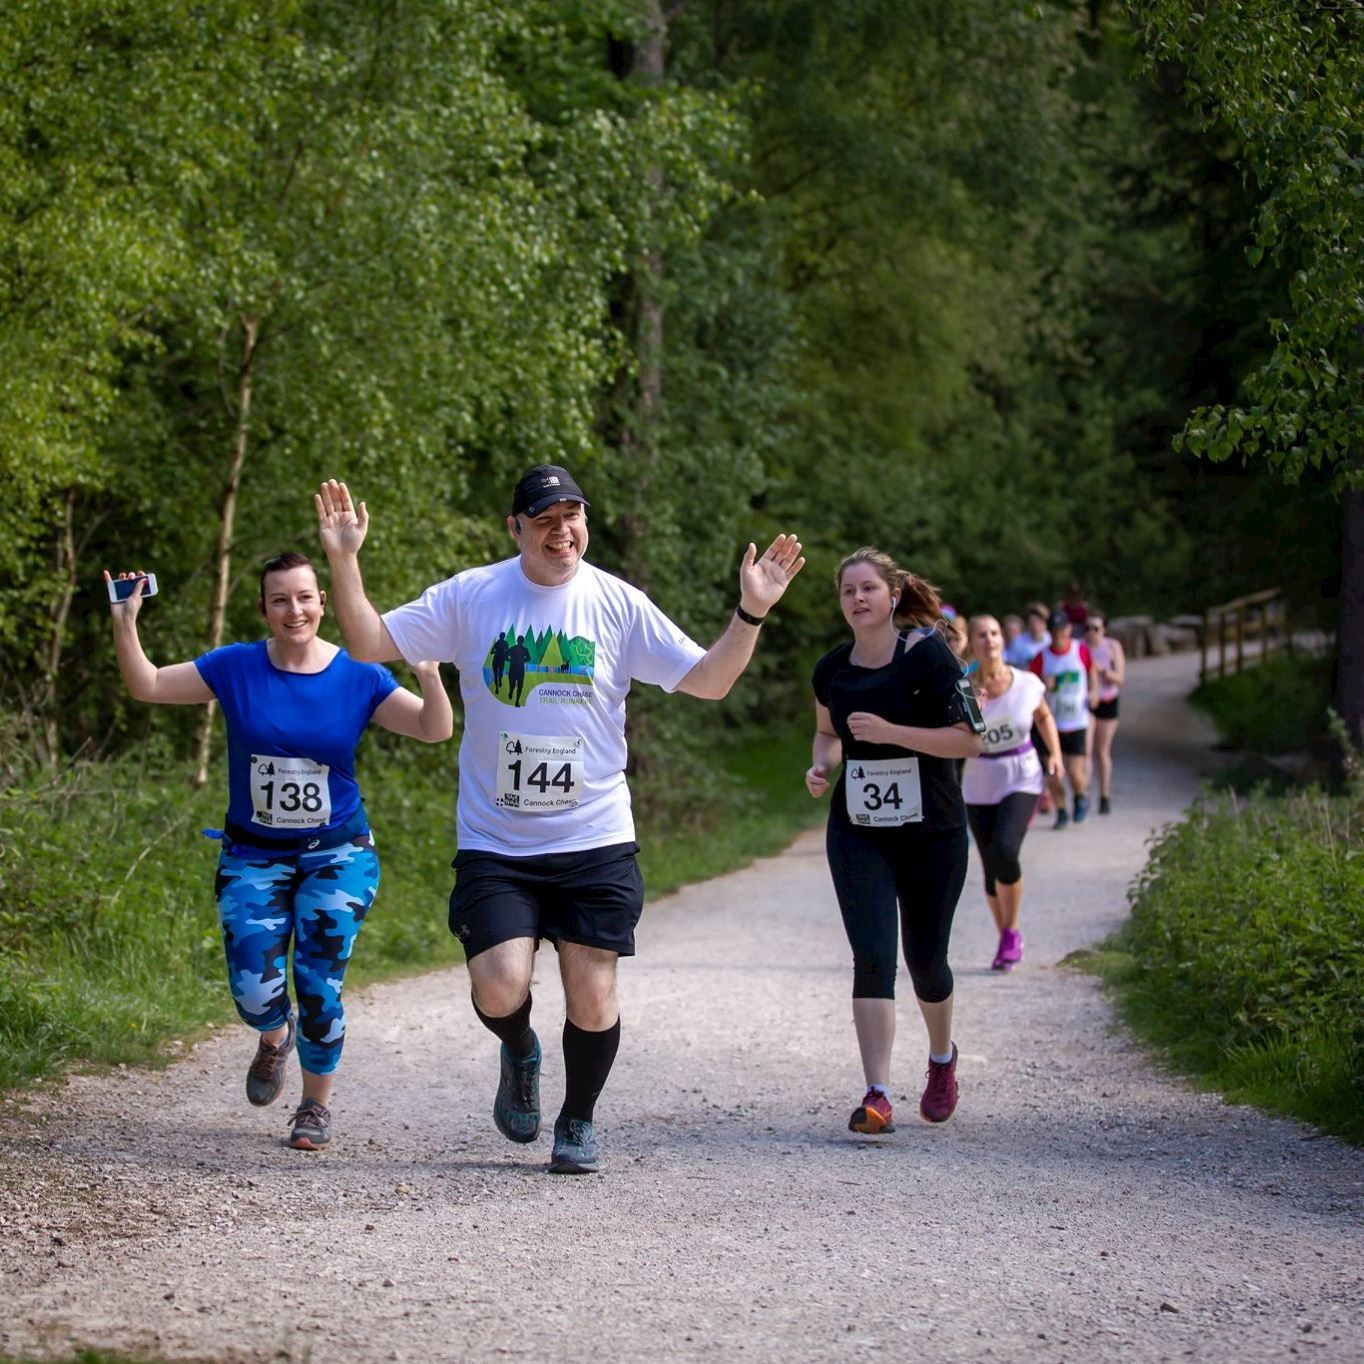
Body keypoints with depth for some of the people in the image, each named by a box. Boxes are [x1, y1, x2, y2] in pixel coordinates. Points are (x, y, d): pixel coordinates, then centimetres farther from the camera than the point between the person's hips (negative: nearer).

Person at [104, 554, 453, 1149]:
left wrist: (429, 676, -29)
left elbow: (436, 730, -10)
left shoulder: (359, 677, -6)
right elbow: (148, 685, -1)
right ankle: (275, 1038, 29)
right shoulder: (235, 668, -4)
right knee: (256, 993, -10)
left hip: (336, 857, -1)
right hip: (253, 857, 1)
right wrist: (125, 625, -16)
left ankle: (316, 1105, 18)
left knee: (317, 987, -7)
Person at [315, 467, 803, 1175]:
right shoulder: (470, 597, -1)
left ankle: (578, 1122, 28)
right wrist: (344, 561, -11)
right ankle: (520, 1055, 22)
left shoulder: (618, 605, 0)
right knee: (499, 990, -15)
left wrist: (751, 613, -13)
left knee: (592, 998, 0)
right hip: (495, 843, -1)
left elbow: (708, 680, 1)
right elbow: (369, 643, 0)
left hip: (596, 842, 1)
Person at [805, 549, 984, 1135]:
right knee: (872, 956, -11)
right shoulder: (831, 669, 3)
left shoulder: (928, 657, -11)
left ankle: (942, 1059, 37)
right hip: (857, 833, 2)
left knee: (924, 957, 7)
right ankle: (877, 1096, -15)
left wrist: (891, 732, -23)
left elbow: (970, 739, -14)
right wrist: (821, 765, -1)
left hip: (932, 832, -2)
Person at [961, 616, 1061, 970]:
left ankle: (1012, 933, -5)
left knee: (1005, 850, -24)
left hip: (1022, 780, -2)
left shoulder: (1028, 684, -6)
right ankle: (1006, 941, 26)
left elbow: (1044, 717, 15)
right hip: (979, 785, 2)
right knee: (992, 868, 5)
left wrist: (1054, 753, 2)